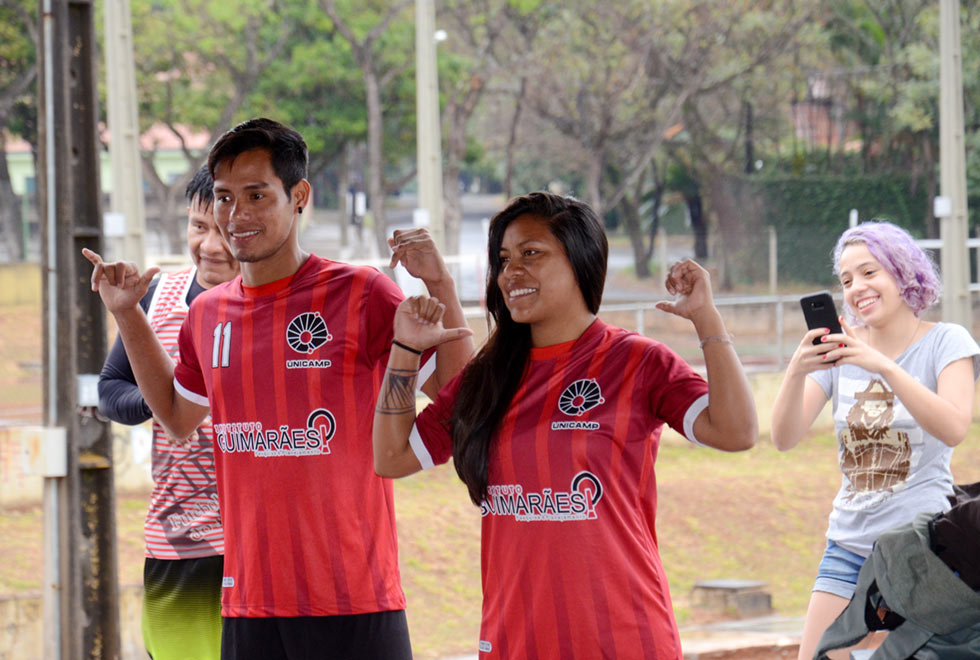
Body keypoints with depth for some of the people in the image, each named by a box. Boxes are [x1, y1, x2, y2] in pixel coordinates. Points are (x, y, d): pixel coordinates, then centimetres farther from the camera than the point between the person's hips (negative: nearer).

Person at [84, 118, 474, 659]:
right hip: (247, 605, 5)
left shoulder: (359, 295, -6)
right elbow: (178, 417, 29)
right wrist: (126, 316, 22)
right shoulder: (209, 314, 11)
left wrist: (439, 285, -19)